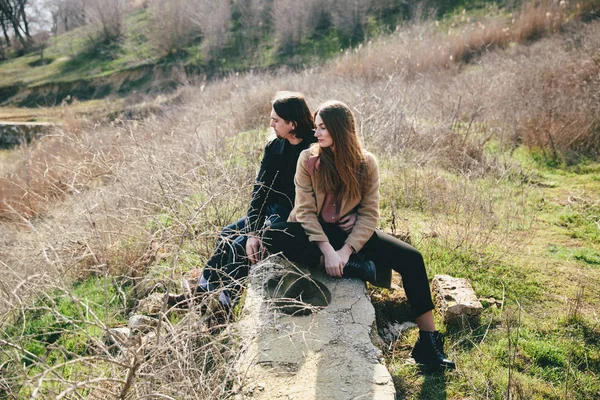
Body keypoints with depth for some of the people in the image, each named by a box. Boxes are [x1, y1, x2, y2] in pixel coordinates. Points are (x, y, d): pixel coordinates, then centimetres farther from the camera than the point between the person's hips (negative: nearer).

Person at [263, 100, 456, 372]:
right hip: (315, 230, 0)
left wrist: (345, 250, -22)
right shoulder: (308, 159, -8)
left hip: (350, 231, 1)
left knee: (410, 258, -16)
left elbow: (369, 214, -9)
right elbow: (305, 210, -12)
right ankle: (353, 266, -26)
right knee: (273, 237, -32)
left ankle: (428, 342, -9)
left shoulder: (366, 162, -6)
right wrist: (328, 251, -24)